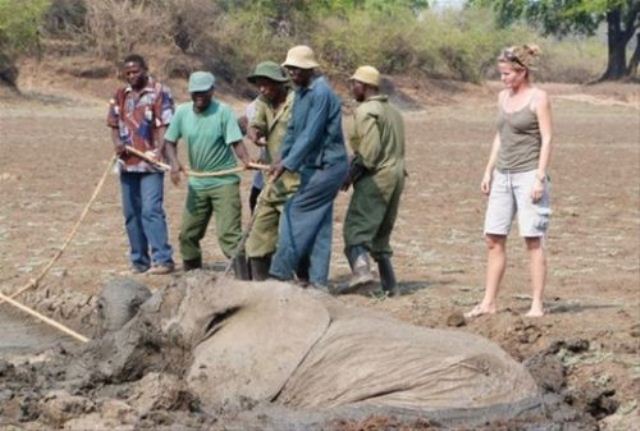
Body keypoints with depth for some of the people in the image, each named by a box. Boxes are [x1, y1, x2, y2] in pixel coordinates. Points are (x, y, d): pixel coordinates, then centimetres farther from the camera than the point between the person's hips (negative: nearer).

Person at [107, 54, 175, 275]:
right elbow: (114, 124, 17)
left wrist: (159, 153, -21)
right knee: (131, 213, 8)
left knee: (151, 210, -14)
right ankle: (139, 260, 16)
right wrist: (117, 143, -3)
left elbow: (165, 125, -9)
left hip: (150, 163, -6)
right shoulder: (121, 95, 14)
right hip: (127, 163, 6)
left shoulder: (159, 93, -3)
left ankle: (163, 259, -13)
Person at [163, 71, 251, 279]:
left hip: (224, 182, -5)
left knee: (228, 234, -15)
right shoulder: (182, 112, 1)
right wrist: (174, 163, -12)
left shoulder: (223, 111, -12)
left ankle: (243, 279, -16)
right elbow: (170, 141, 7)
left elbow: (236, 141, -19)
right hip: (197, 183, 5)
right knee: (188, 235, 13)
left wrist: (247, 161, -38)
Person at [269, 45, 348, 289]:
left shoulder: (320, 93, -18)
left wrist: (288, 164, -23)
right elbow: (293, 129, 15)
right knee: (318, 224, 7)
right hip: (316, 167, 9)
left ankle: (280, 273, -4)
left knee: (295, 214, -7)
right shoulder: (301, 93, 12)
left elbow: (310, 135, -23)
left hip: (326, 166, -9)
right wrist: (282, 158, 2)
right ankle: (318, 279, 8)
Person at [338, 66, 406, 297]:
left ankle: (361, 268, -33)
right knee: (381, 232, 14)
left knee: (356, 228, -12)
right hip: (395, 176, 9)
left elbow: (369, 149, -20)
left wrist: (352, 173, -10)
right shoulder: (393, 111, 19)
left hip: (375, 178, -9)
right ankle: (389, 284, 12)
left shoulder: (366, 111, -9)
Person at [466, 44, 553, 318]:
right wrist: (489, 171, 14)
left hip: (528, 175, -7)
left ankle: (537, 305, 0)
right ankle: (489, 303, 10)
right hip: (503, 176, 7)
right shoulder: (503, 97, 13)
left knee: (533, 240, -4)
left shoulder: (538, 98, -6)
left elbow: (546, 140, -9)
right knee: (493, 240, 5)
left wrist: (540, 177, -15)